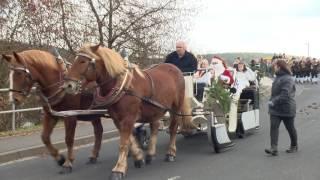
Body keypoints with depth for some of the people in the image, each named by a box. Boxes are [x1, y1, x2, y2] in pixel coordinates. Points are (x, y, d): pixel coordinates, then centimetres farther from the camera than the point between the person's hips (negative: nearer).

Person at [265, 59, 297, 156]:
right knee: (273, 127, -8)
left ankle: (294, 146, 29)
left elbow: (285, 95, -26)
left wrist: (274, 102, -29)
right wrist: (271, 101, 10)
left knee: (290, 128, 10)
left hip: (286, 108, -7)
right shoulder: (277, 77, 12)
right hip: (275, 108, 8)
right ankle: (274, 149, -13)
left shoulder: (288, 79, -17)